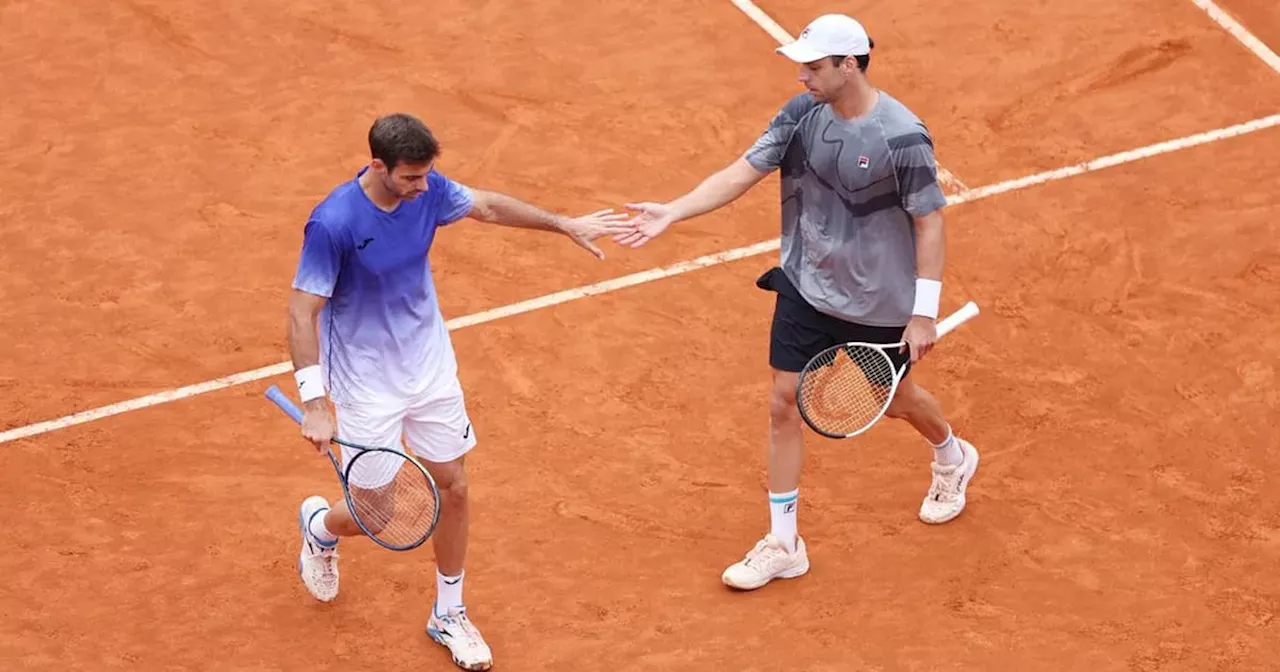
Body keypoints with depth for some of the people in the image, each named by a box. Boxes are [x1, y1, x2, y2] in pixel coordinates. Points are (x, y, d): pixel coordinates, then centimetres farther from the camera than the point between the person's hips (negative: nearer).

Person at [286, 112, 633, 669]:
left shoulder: (427, 189, -11)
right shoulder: (333, 223, -28)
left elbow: (487, 206, 10)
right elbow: (302, 312, -23)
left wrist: (565, 225, 15)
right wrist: (314, 405, -28)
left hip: (432, 370, 5)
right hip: (367, 385, -5)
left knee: (452, 488, 9)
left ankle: (448, 614, 30)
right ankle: (320, 524, 38)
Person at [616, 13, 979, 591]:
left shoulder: (902, 138, -25)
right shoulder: (802, 114, -11)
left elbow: (929, 224, -18)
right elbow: (741, 174, -10)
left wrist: (924, 315, -16)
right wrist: (671, 213, -22)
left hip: (878, 303, -4)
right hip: (805, 288, 4)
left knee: (895, 401, 19)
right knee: (783, 405, 2)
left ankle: (953, 458, 55)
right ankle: (783, 545, 14)